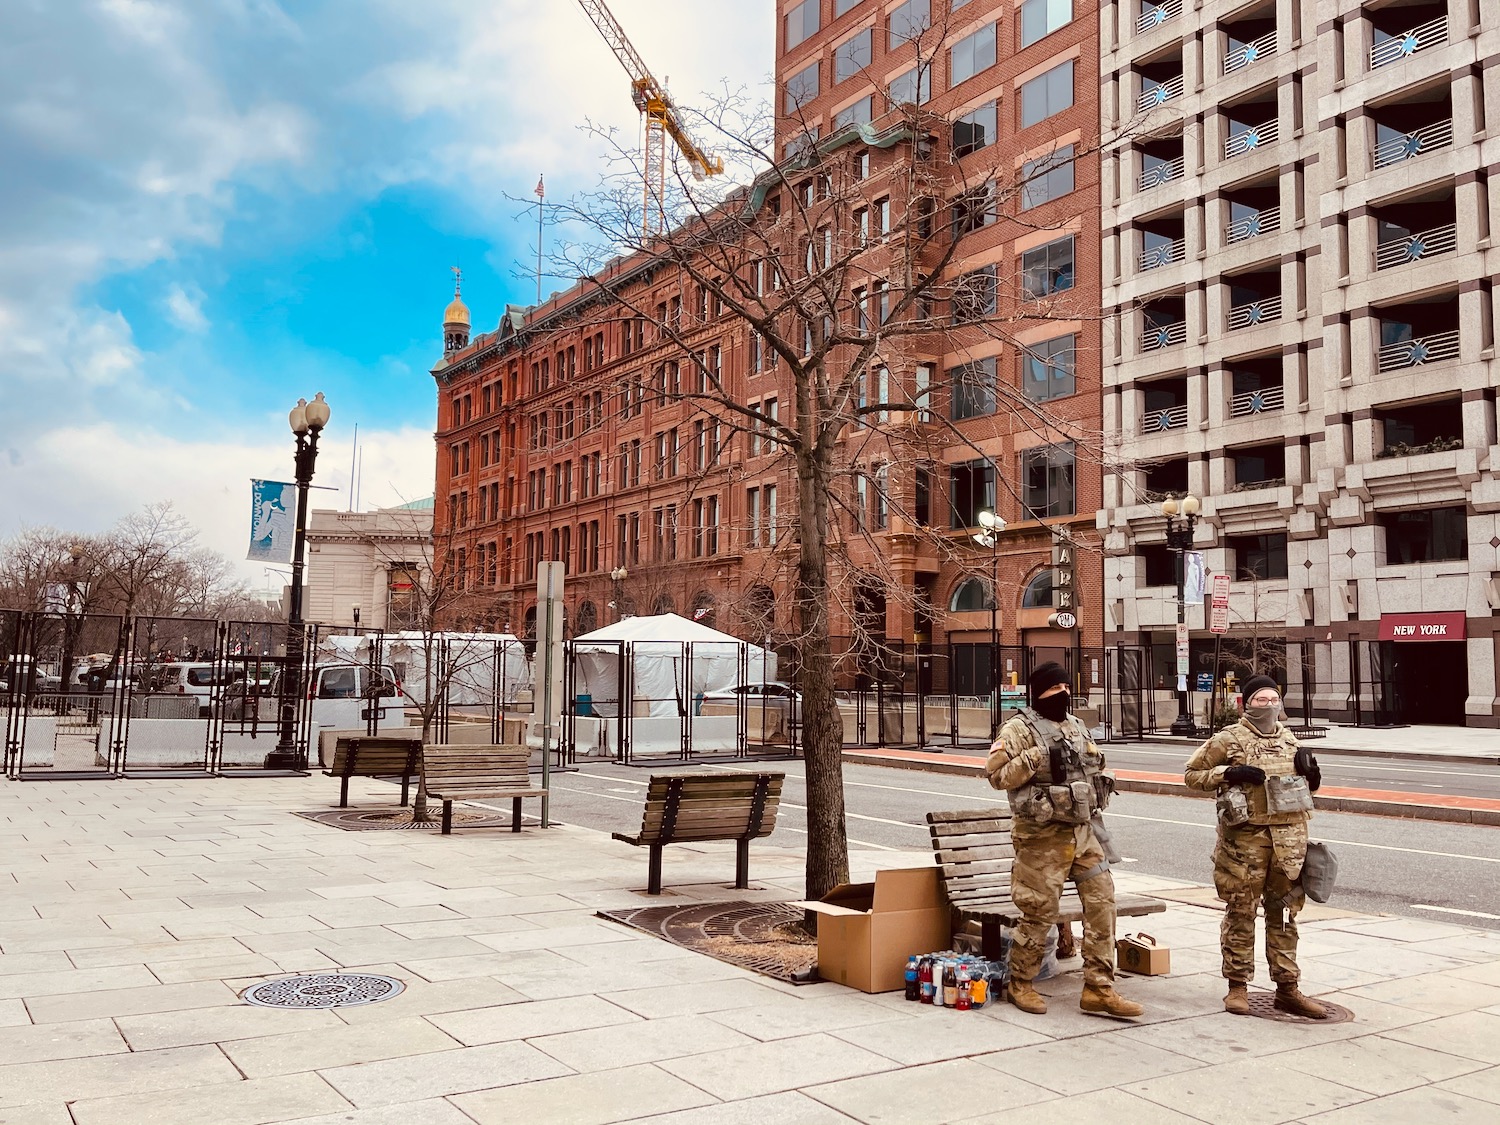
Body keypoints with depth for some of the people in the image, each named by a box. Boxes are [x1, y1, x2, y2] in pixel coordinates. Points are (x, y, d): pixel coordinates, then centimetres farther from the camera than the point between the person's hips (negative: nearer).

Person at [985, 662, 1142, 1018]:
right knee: (1040, 912, 0)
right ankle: (1021, 983, 19)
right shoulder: (1019, 729, -7)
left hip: (1083, 832, 7)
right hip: (1042, 835, -7)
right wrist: (1037, 757, -23)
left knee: (1102, 902, 2)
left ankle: (1099, 989, 9)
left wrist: (1097, 789, 15)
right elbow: (997, 775, -16)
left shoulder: (1076, 727, 16)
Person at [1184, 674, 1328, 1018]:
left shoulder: (1289, 740, 13)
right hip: (1245, 837, -5)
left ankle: (1287, 988, 19)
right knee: (1241, 912, 2)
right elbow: (1191, 774, -1)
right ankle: (1238, 986, 12)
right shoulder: (1228, 740, -3)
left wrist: (1311, 775, 2)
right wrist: (1228, 773, -15)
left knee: (1285, 914, 10)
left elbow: (1307, 787, 26)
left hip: (1289, 837, 5)